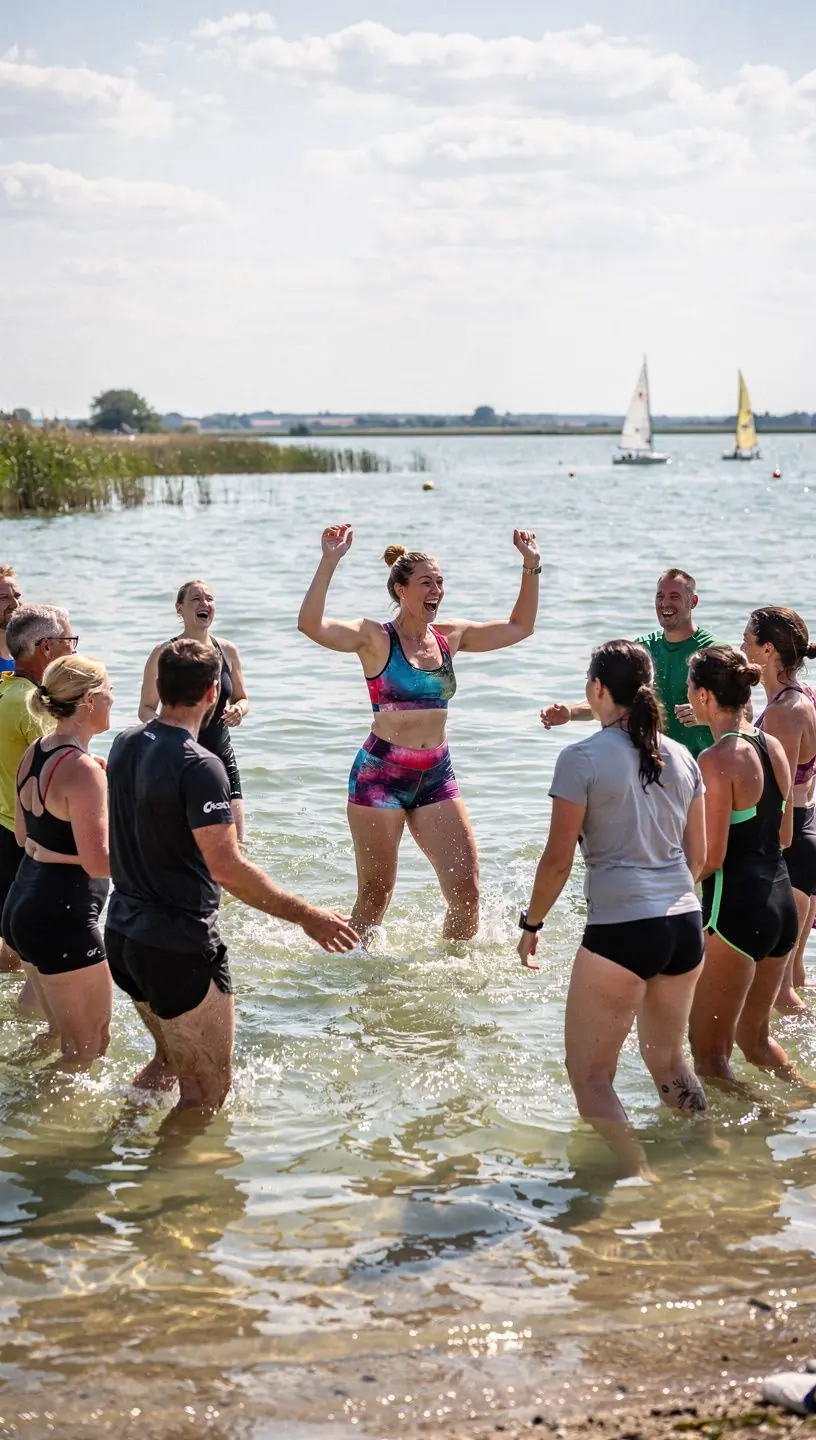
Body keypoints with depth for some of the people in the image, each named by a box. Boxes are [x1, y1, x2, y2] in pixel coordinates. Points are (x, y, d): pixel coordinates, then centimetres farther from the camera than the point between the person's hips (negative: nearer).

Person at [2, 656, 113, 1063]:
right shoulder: (83, 770, -21)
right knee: (89, 1046, 3)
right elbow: (99, 861, -24)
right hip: (63, 918, -9)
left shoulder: (34, 753, 7)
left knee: (63, 1035, 23)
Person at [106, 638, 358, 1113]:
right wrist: (307, 916, -23)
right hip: (180, 949, -9)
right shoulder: (198, 765, -21)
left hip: (124, 933, 9)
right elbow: (226, 867, -28)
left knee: (170, 1058, 29)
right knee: (207, 1092, 3)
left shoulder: (125, 745, 4)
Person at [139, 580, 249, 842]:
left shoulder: (227, 651, 5)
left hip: (222, 755, 4)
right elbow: (146, 708, 0)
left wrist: (239, 710, -8)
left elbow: (242, 699, 16)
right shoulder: (164, 654, -6)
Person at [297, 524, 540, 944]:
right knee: (375, 895, 3)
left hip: (436, 775, 5)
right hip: (381, 774, -5)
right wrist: (330, 561, -31)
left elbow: (519, 627, 19)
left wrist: (531, 568, 11)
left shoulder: (451, 637, 8)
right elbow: (310, 625, -24)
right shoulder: (375, 638, -8)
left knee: (467, 890, -1)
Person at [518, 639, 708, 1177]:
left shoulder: (582, 759, -9)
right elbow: (697, 855, 14)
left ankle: (642, 1179, -6)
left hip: (621, 930, -6)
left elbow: (558, 860, -8)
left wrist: (531, 923, 6)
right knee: (668, 1058, 25)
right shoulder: (681, 757, 8)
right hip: (686, 926, 7)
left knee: (589, 1074, 5)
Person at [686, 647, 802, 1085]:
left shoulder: (716, 760, -17)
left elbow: (710, 857, -18)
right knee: (754, 1036, 25)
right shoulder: (774, 748, 7)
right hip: (781, 899, 9)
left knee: (709, 1049, 3)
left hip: (736, 907, -9)